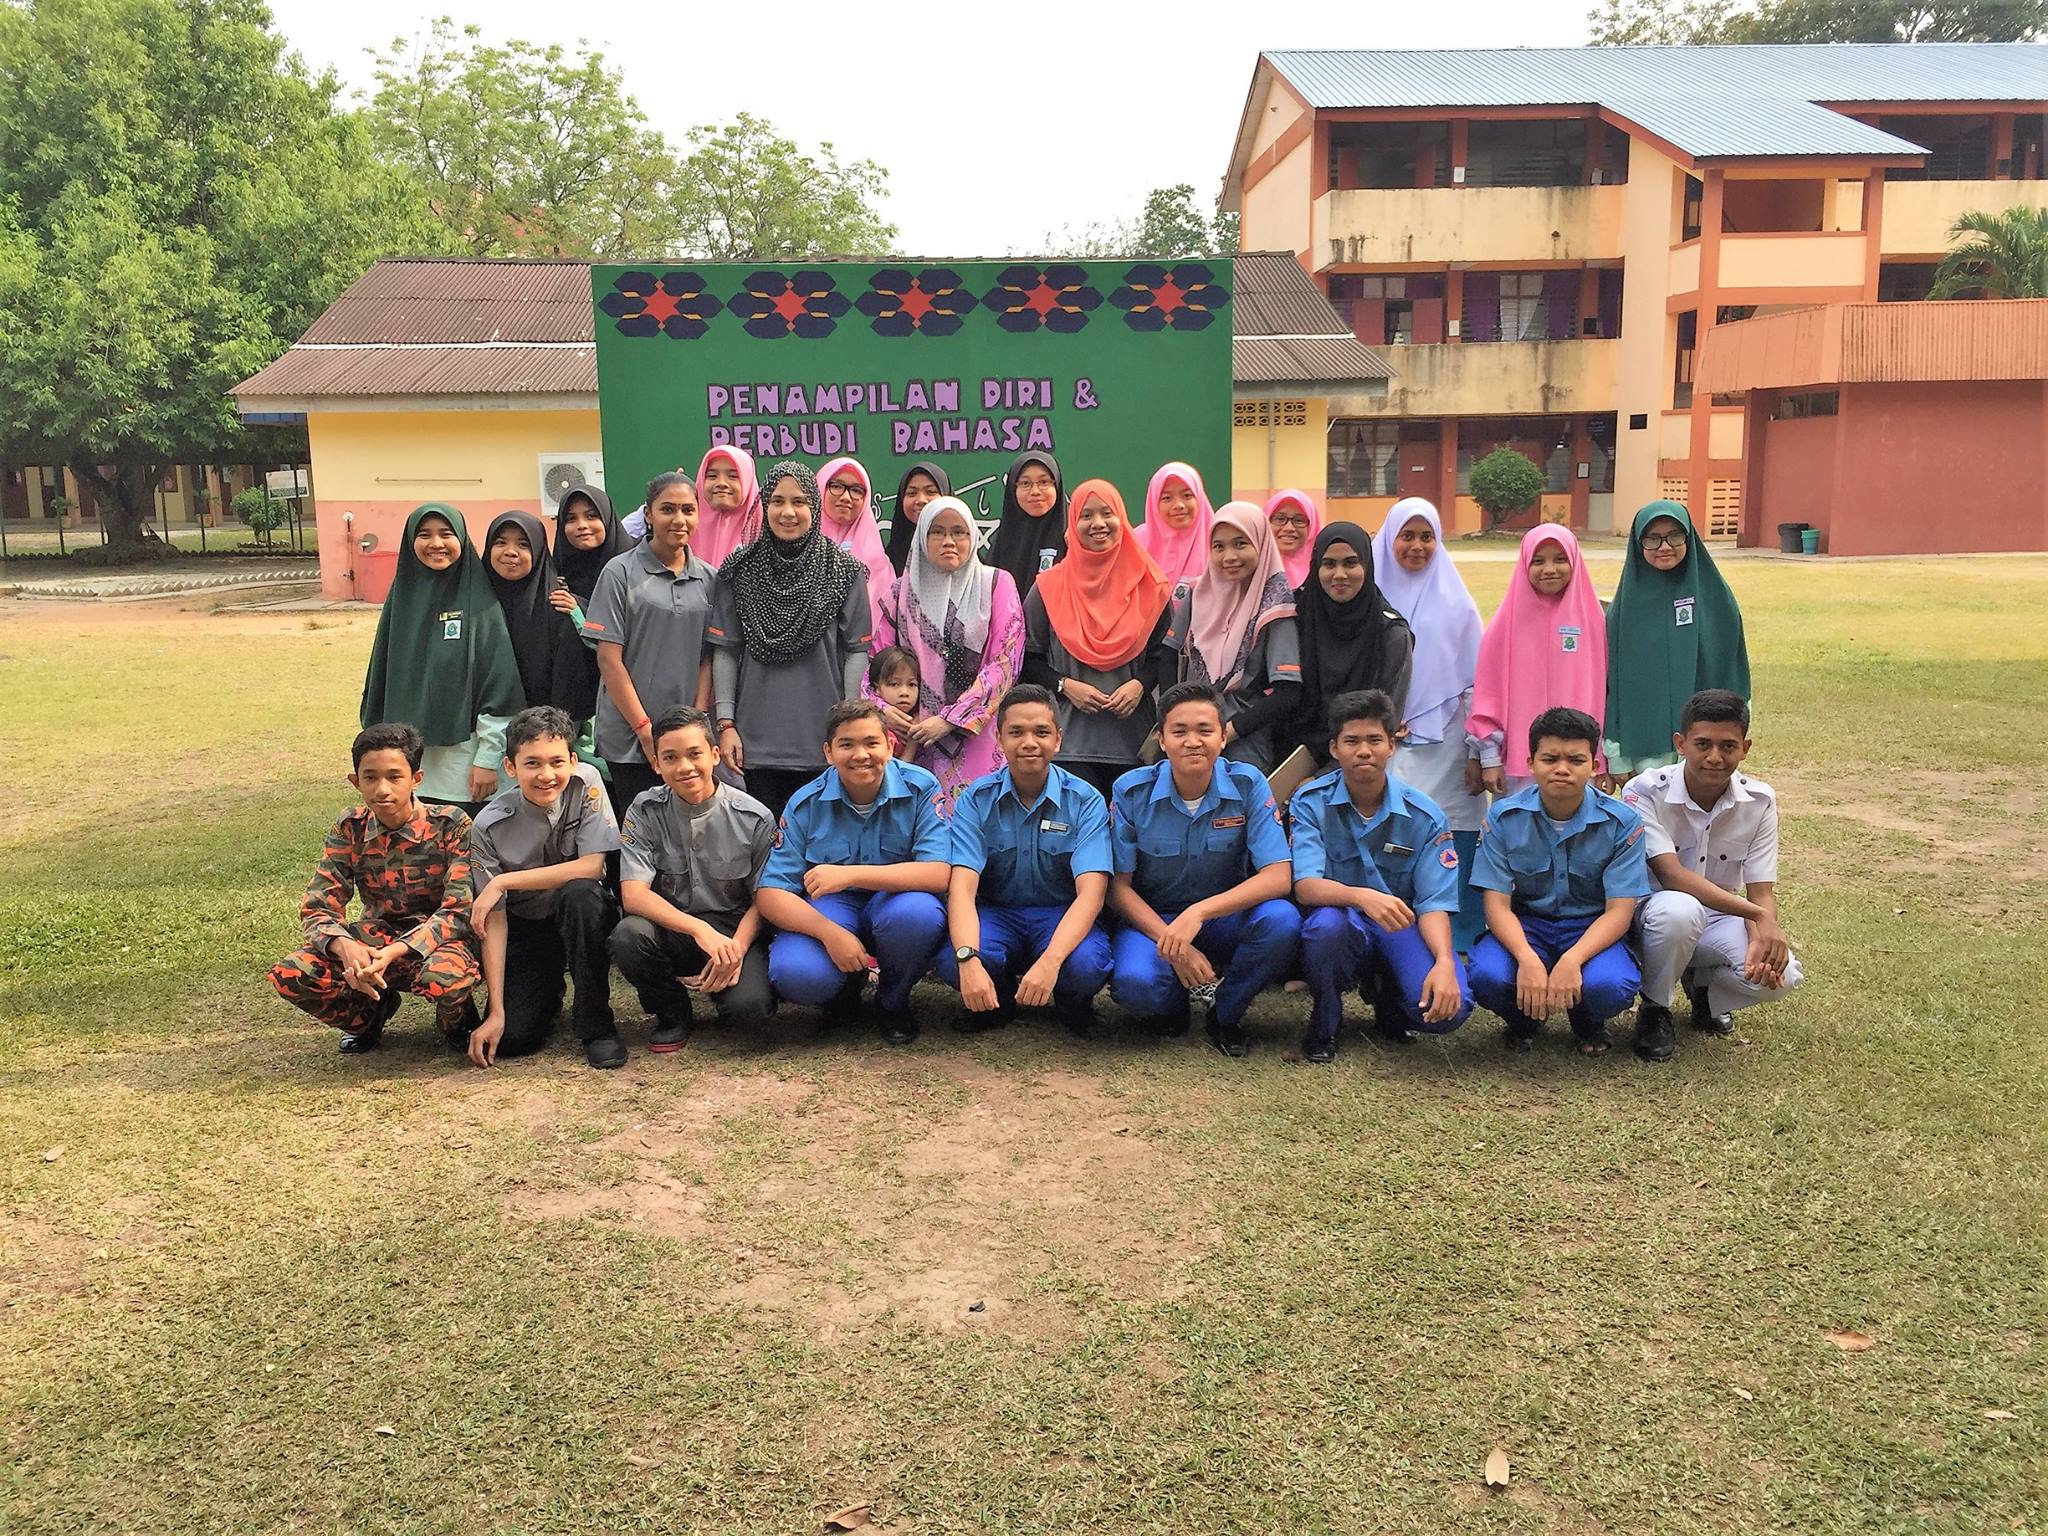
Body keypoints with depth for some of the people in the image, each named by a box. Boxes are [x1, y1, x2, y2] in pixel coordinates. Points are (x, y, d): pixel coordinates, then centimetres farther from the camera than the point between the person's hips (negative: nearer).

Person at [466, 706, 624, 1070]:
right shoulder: (489, 826, -16)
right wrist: (495, 1011, -21)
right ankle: (548, 992, 20)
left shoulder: (585, 784, -18)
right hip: (526, 930, 1)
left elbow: (591, 866, -22)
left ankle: (597, 1025, -19)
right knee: (512, 1036, -18)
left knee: (578, 893, -36)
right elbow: (494, 919, -16)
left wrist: (504, 881, -24)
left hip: (584, 917, -1)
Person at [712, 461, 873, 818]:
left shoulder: (844, 570, 1)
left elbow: (857, 649, 2)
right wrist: (726, 723, 0)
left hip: (822, 738, -1)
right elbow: (725, 649, 6)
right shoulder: (740, 569, 4)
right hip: (757, 738, 1)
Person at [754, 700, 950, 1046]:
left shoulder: (921, 788, -12)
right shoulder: (806, 804, -7)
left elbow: (939, 874, -23)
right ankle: (845, 991, 9)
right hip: (829, 911, 1)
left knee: (915, 911, -37)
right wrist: (830, 933, -29)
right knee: (793, 973, -31)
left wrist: (851, 875, -32)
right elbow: (770, 892, -10)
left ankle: (894, 1001, -3)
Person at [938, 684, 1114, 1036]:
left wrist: (1050, 961, -39)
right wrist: (968, 959, -38)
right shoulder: (976, 800, -7)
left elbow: (1091, 892, -21)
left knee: (1087, 965, -34)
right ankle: (998, 1000, 5)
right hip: (996, 914, 1)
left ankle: (1074, 1004, 5)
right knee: (951, 963, -31)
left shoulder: (1085, 801, -10)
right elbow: (962, 887, -18)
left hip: (1062, 916, -1)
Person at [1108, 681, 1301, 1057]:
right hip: (1151, 919, -1)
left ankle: (1224, 1013, -2)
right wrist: (1171, 943, -24)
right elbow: (1118, 886, -9)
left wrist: (1199, 913, -31)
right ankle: (1173, 1002, 7)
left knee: (1281, 920, -31)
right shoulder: (1132, 792, -11)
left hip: (1226, 917, 1)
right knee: (1133, 983, -34)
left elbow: (1279, 876, -18)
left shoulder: (1247, 785, -11)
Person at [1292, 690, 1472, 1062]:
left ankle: (1382, 992, 12)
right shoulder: (1311, 802, -8)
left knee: (1449, 1007, -26)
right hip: (1339, 920, -1)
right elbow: (1305, 886, -20)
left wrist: (1444, 962, -30)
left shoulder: (1424, 816, -4)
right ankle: (1324, 1022, -7)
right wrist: (1362, 896, -41)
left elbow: (1434, 904, -10)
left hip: (1400, 925, 2)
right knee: (1327, 923, -39)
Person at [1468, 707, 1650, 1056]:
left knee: (1610, 986, -34)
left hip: (1592, 928, 0)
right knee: (1487, 976, -32)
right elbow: (1497, 904, -12)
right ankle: (1523, 1019, 8)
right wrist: (1528, 959, -32)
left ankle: (1588, 1023, 7)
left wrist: (1571, 960, -33)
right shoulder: (1504, 817, -9)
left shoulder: (1621, 822, -11)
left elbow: (1619, 911, -15)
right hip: (1525, 925, 1)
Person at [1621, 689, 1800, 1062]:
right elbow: (1672, 875, -28)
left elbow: (1761, 892, -9)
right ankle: (1654, 1008, -10)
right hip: (1653, 914, -3)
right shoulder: (1645, 792, -19)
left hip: (1718, 919, 4)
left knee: (1780, 974, -26)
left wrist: (1761, 940, -32)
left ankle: (1702, 990, 10)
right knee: (1680, 911, -40)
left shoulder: (1759, 801, -7)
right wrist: (1758, 914, -35)